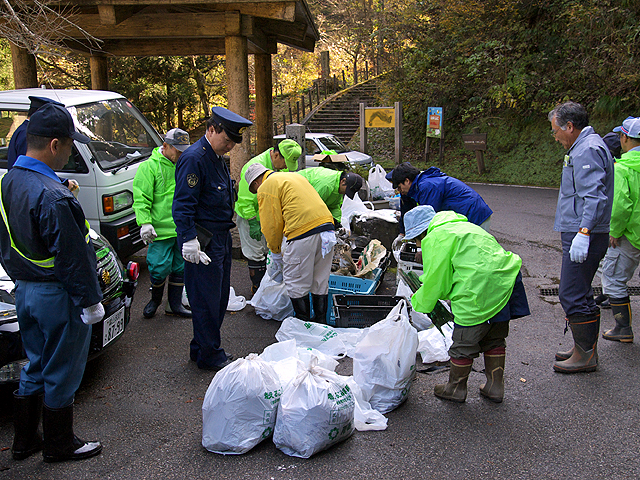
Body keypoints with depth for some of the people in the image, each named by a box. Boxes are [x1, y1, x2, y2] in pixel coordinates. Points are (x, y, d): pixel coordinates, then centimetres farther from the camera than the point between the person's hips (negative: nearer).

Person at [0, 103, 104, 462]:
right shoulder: (52, 197, -26)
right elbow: (72, 258, -22)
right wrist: (90, 302, -14)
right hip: (57, 296, -9)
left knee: (35, 368, 22)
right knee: (61, 374, 8)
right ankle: (59, 445, 24)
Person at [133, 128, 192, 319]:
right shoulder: (149, 167, -6)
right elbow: (141, 199, -10)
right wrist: (145, 223, -19)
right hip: (161, 230, -5)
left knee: (181, 268, 11)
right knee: (160, 268, -2)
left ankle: (174, 304, 25)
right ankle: (155, 299, 25)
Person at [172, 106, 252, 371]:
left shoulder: (217, 157, 14)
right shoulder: (194, 158, -17)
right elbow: (183, 206, -21)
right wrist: (189, 240, -24)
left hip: (221, 238, 10)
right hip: (204, 242, -10)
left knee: (219, 297, 16)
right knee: (206, 300, 0)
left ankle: (202, 348, 30)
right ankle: (209, 356, 14)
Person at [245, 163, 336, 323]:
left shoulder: (266, 188, 4)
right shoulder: (295, 176, 28)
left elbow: (272, 224, 0)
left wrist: (275, 252, 15)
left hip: (303, 233, -8)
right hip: (326, 226, 8)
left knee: (296, 284, 8)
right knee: (320, 282, 17)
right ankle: (321, 323, 26)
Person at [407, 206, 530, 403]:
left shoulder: (436, 238, -4)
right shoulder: (461, 226, 26)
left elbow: (435, 281, -2)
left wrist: (418, 302, 14)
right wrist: (423, 292, 29)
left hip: (479, 294, -10)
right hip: (505, 281, 10)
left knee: (464, 342, 8)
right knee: (494, 339, 22)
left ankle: (456, 388, 24)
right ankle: (495, 387, 32)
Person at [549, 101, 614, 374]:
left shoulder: (588, 150, -14)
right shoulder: (583, 148, 20)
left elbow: (593, 196, -25)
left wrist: (583, 233, -32)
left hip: (584, 237, -11)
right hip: (579, 233, 11)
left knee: (573, 295, -7)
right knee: (579, 294, 16)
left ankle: (585, 355, 3)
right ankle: (584, 348, 26)